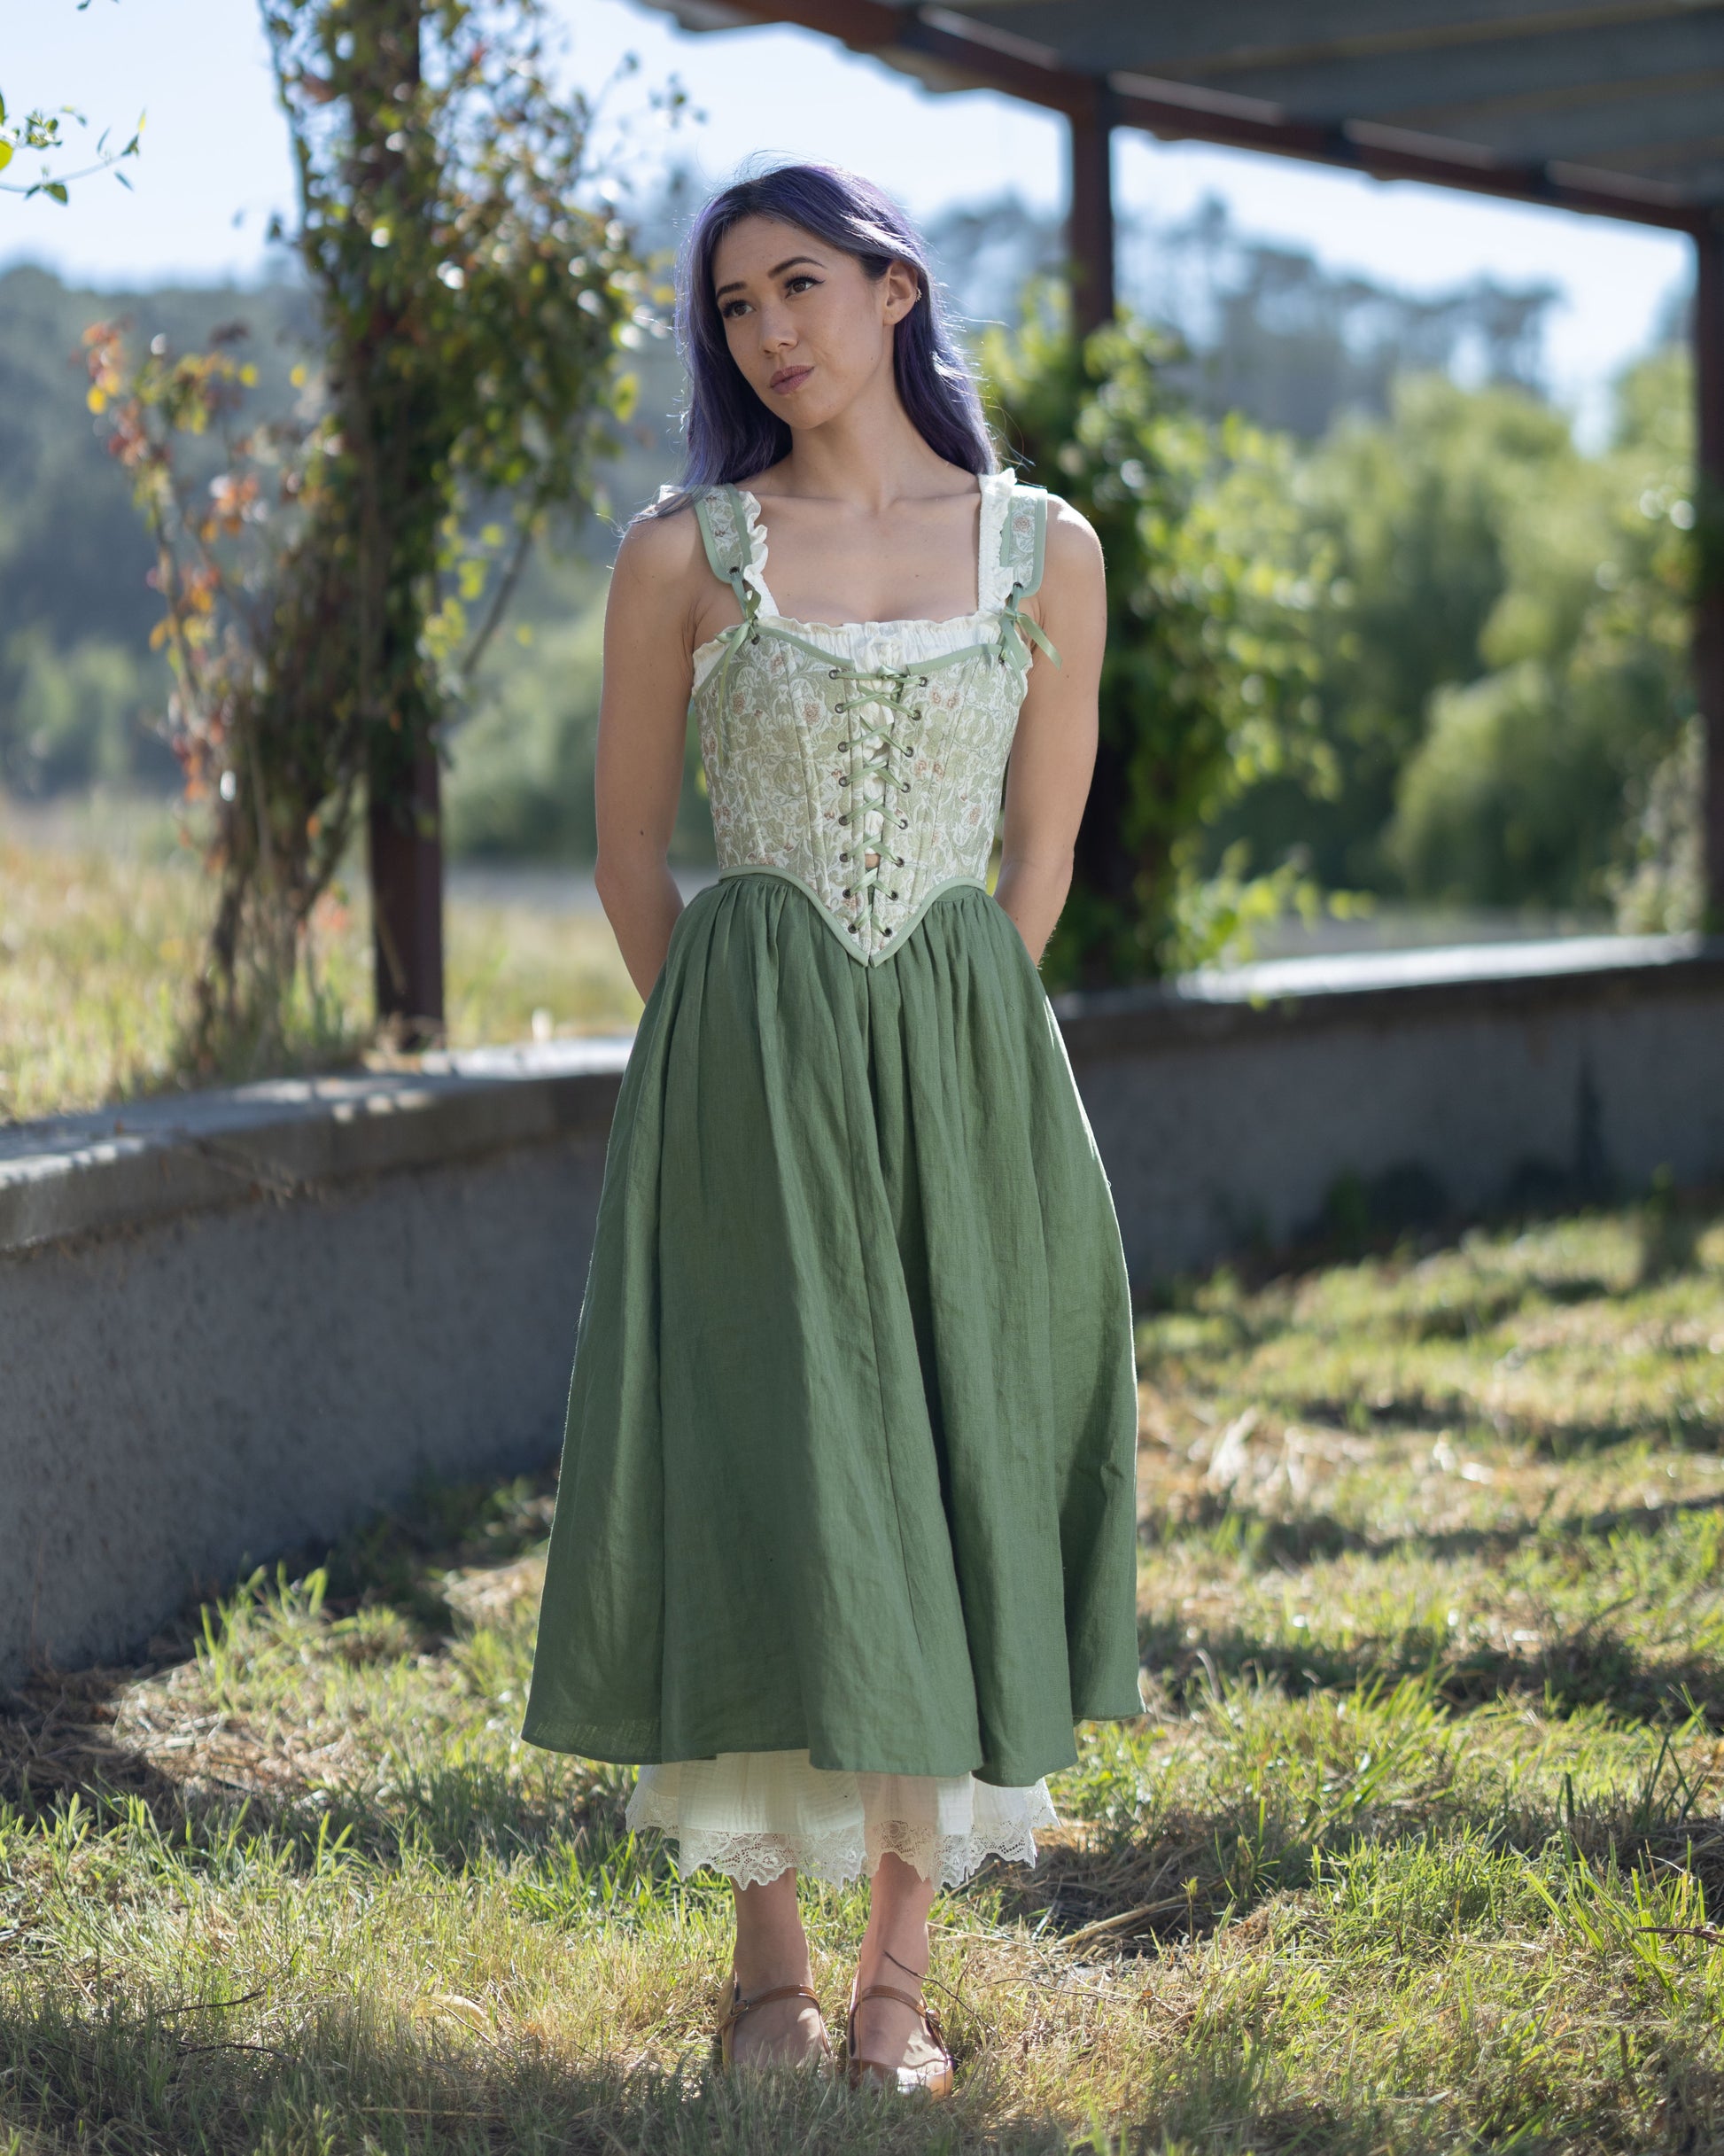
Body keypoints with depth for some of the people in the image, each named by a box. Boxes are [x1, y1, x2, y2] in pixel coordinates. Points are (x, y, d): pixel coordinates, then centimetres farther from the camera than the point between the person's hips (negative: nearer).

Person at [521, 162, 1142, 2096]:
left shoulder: (1046, 551, 5)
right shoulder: (683, 553, 2)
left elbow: (1041, 853, 11)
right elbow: (628, 852, 8)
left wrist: (947, 1056, 8)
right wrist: (731, 1063, 7)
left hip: (968, 1062, 1)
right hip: (746, 1065, -1)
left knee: (951, 1483, 1)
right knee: (762, 1481, -4)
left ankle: (902, 1974, 10)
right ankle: (768, 1962, 8)